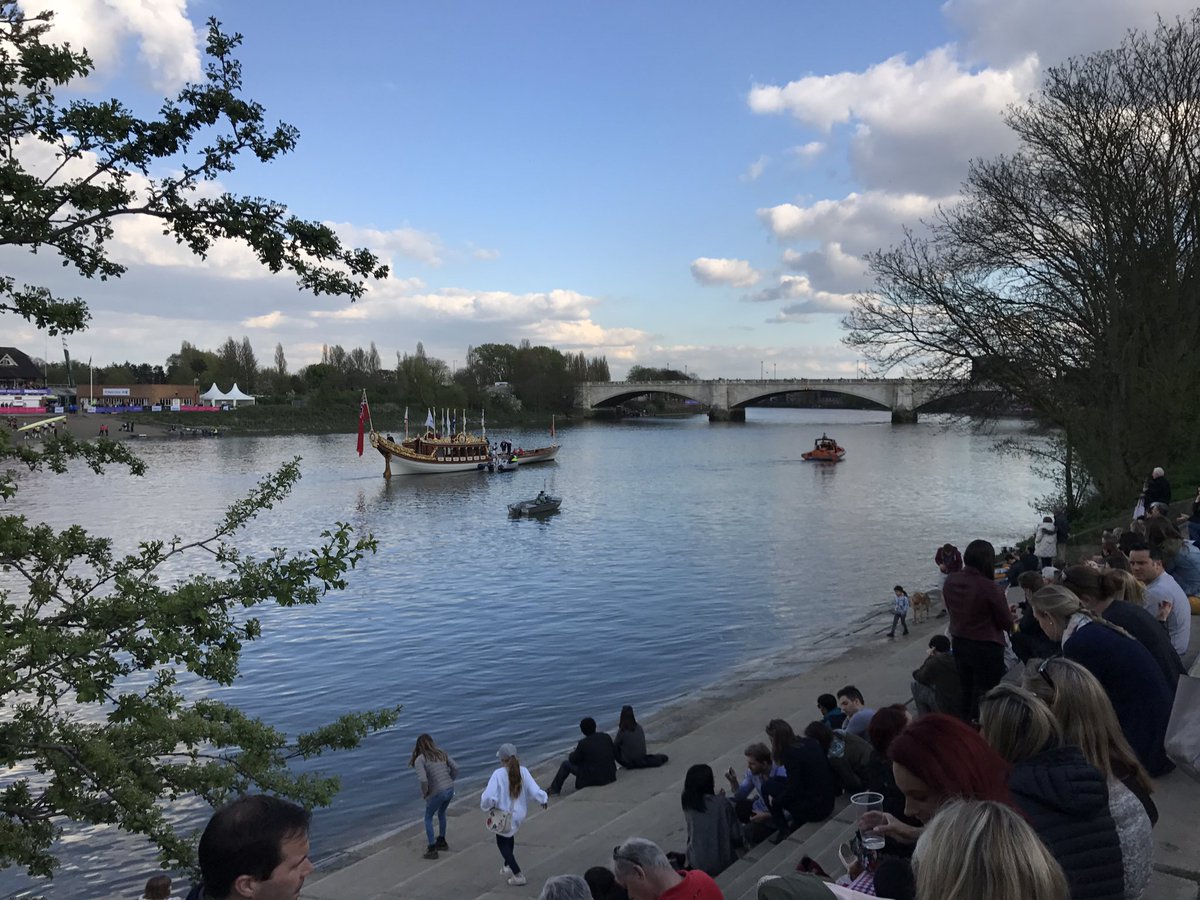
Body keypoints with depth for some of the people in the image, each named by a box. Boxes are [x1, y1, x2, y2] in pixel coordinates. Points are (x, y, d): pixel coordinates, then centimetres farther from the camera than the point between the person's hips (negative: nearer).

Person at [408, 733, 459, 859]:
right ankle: (441, 842, 44)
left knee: (428, 818, 19)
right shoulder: (441, 753, 8)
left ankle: (432, 850, 21)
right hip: (450, 789, 6)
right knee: (441, 813, 31)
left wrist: (424, 793, -3)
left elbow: (423, 780, -21)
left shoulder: (419, 760, -9)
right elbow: (455, 768, 4)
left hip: (437, 793, -6)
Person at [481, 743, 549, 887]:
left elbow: (488, 795, -25)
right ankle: (508, 866, 45)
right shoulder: (523, 771, -12)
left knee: (502, 843, 16)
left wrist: (486, 805, -4)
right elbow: (534, 789, -13)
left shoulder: (498, 774, -22)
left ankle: (518, 875, 10)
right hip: (519, 814, 5)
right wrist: (544, 799, 5)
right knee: (510, 837, 33)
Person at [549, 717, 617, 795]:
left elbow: (573, 760, -3)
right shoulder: (606, 737, -4)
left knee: (566, 763, 14)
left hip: (593, 778, -5)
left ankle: (554, 789, 28)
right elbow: (614, 755, 6)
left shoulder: (583, 743, -17)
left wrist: (573, 752, 19)